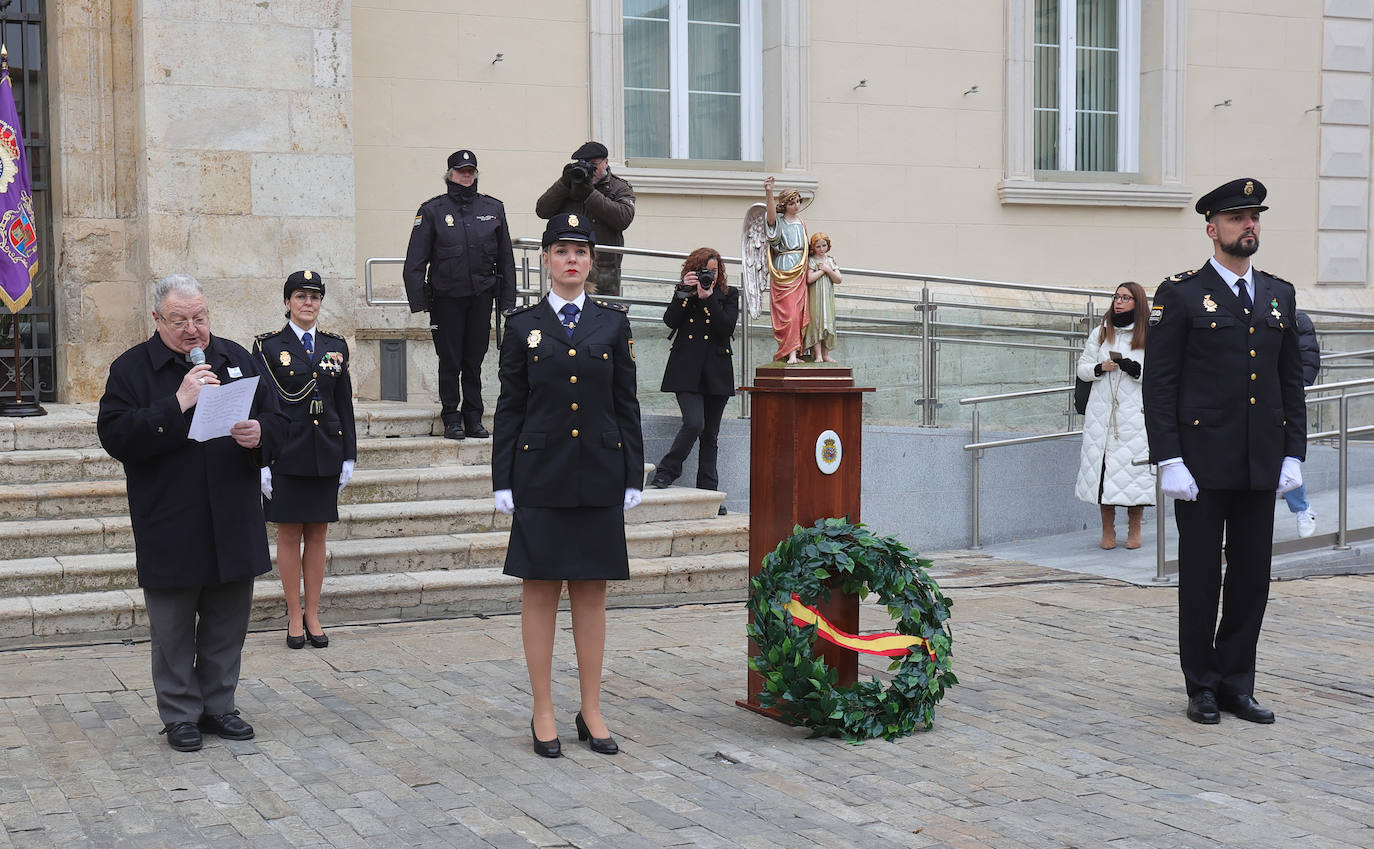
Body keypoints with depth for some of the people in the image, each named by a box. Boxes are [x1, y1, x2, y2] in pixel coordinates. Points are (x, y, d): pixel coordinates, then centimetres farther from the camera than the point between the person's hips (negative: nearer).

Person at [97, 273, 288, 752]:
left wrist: (259, 433, -12)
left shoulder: (235, 359, 9)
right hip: (169, 529, -4)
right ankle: (180, 716, 19)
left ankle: (218, 706, 27)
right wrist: (178, 404, -22)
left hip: (233, 526, 4)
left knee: (228, 625, 12)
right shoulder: (132, 368, -4)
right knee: (173, 632, 6)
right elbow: (115, 436, -16)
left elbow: (278, 421, 12)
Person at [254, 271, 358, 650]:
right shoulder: (268, 346, -2)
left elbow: (345, 405, 10)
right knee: (289, 535, 3)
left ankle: (312, 615, 16)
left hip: (325, 453, 3)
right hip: (286, 455, -3)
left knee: (317, 535, 7)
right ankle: (294, 616, 12)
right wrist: (261, 462, -10)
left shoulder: (335, 346, 8)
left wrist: (349, 456, 5)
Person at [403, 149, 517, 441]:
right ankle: (451, 419, 10)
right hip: (446, 297, -2)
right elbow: (415, 261, -1)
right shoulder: (432, 210, -1)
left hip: (481, 296, 2)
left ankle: (473, 419, 14)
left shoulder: (492, 208, 7)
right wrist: (418, 303, -8)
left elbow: (506, 260, 11)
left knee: (474, 360, 6)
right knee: (450, 361, 1)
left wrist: (507, 302, 7)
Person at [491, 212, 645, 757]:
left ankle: (591, 712, 15)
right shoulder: (523, 326, 4)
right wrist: (503, 482, -2)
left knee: (591, 593, 6)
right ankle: (543, 714, 10)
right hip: (541, 475, -1)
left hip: (599, 478, 1)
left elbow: (627, 405, 7)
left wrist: (633, 477, 2)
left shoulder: (613, 324, 7)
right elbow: (509, 407, 3)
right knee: (540, 591, 2)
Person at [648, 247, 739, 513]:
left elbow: (727, 327, -7)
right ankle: (667, 471, 0)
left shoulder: (729, 294, 9)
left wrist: (707, 297, -12)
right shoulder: (683, 293, 11)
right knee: (694, 423, -20)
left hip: (716, 373, 1)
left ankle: (707, 491, 11)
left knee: (710, 434, 6)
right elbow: (670, 321, -5)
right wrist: (685, 292, -11)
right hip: (687, 371, -1)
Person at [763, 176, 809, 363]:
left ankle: (793, 351, 8)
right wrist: (768, 193, -44)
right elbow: (771, 214, -27)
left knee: (798, 313, 4)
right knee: (788, 312, -11)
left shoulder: (801, 223, 15)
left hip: (800, 272, 6)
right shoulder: (778, 223, -4)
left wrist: (806, 269, 16)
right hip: (783, 272, -6)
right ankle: (791, 353, -14)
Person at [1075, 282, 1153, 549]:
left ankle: (1134, 530, 9)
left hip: (1135, 414, -2)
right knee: (1102, 466, -1)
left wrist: (1135, 369, -15)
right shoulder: (1100, 333, 13)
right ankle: (1108, 530, 9)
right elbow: (1082, 368, 15)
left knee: (1134, 466, -4)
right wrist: (1100, 368, -5)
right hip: (1102, 411, 2)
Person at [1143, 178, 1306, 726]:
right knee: (1201, 578, 3)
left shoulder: (1279, 295, 13)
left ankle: (1236, 682, 19)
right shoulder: (1180, 295, -3)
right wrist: (1168, 460, -13)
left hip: (1261, 465, 5)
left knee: (1252, 576, 8)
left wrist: (1294, 454, 6)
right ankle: (1202, 686, 14)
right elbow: (1159, 385, -6)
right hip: (1202, 463, -4)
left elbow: (1291, 381, 15)